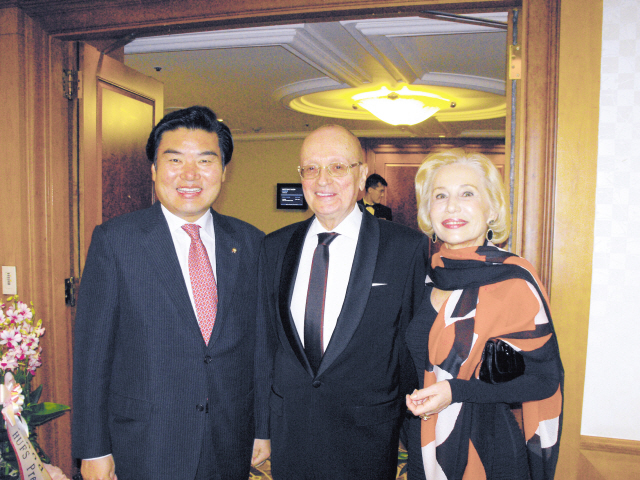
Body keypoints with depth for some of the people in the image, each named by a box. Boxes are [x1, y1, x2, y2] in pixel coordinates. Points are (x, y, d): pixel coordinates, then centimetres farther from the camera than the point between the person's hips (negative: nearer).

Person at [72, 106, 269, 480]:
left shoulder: (250, 242, 0)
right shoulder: (114, 240, -8)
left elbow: (261, 343, 4)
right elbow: (92, 349, -6)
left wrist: (264, 428, 6)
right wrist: (93, 449, -5)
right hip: (145, 449, -2)